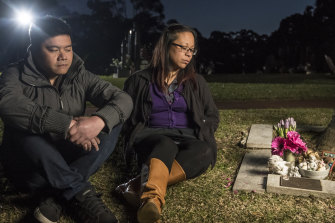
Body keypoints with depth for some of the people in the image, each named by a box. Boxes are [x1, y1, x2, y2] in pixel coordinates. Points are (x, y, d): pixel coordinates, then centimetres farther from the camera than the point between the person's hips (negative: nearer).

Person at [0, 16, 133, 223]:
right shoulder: (17, 75, -7)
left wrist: (99, 121, -35)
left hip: (71, 161, 4)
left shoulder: (80, 76, 1)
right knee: (23, 131, -33)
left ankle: (58, 197, -25)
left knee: (113, 121, -16)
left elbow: (123, 99, -12)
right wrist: (67, 124, -41)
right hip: (29, 168, -3)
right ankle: (82, 194, -23)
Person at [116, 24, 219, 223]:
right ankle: (151, 197, -64)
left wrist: (201, 136, 0)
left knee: (205, 151, -35)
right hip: (152, 137, -1)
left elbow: (212, 116, 19)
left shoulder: (197, 82, 15)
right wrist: (135, 140, -8)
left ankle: (140, 185, -48)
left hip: (187, 138, 2)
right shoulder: (139, 81, 9)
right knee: (166, 146, -39)